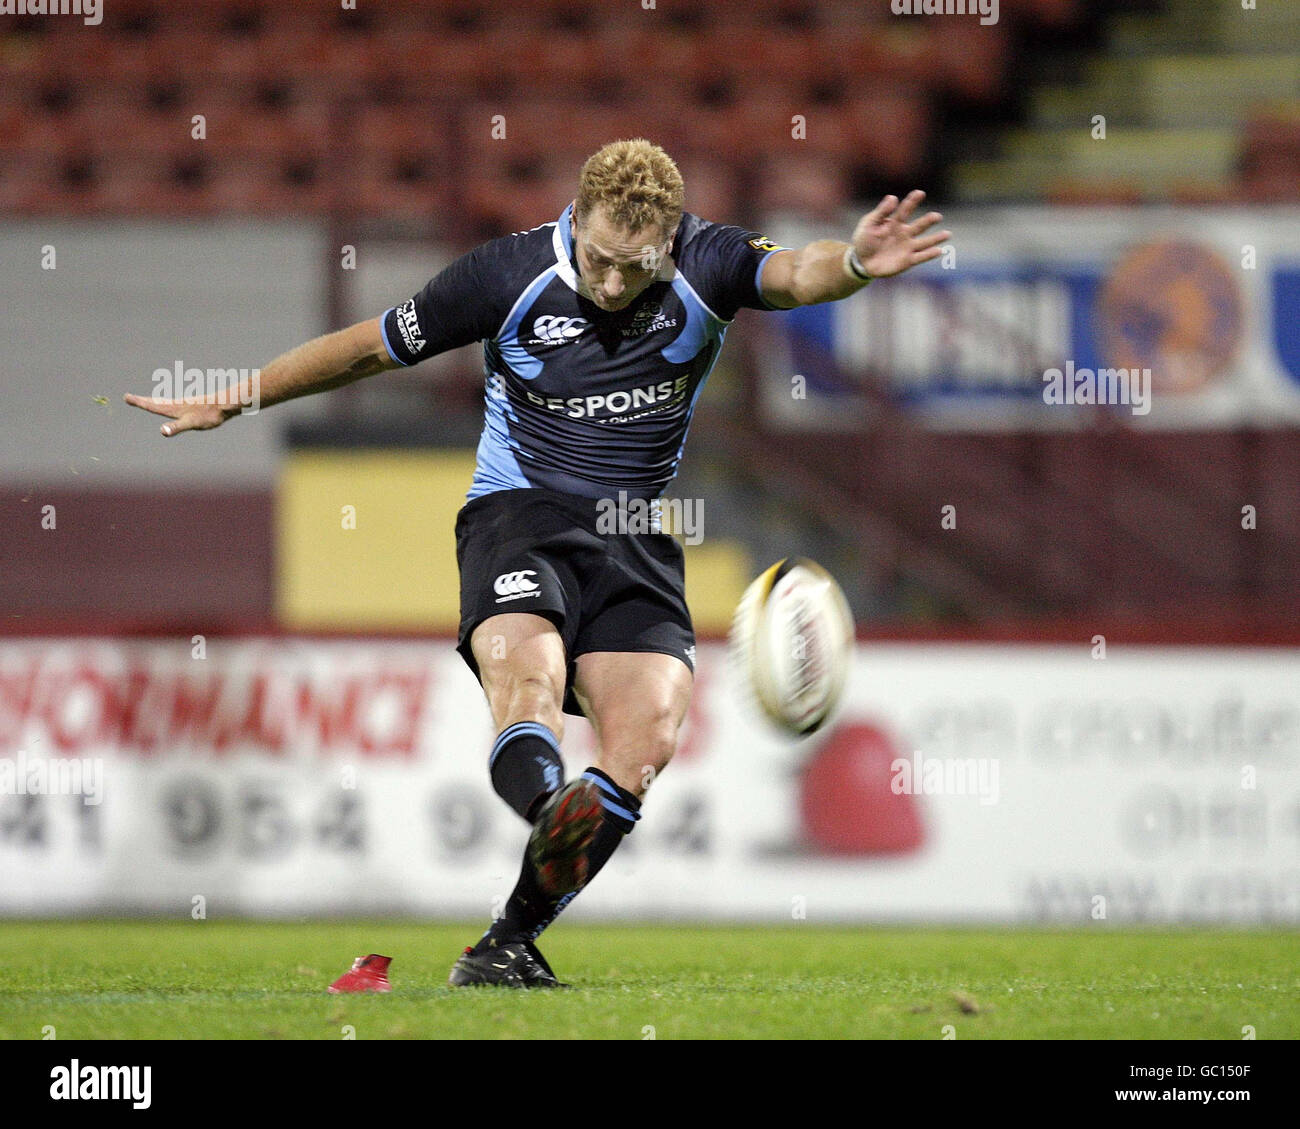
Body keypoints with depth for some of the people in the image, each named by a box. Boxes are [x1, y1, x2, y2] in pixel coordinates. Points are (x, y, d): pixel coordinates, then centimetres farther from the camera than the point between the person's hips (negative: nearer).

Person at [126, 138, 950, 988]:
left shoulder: (705, 266, -6)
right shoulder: (510, 275, -8)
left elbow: (794, 273, -27)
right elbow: (372, 347, 3)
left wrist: (853, 264, -51)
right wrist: (231, 403, 7)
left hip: (637, 537, 2)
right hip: (519, 512, -2)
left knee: (648, 733, -17)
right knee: (530, 673, -32)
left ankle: (512, 939, -11)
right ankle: (549, 812, -61)